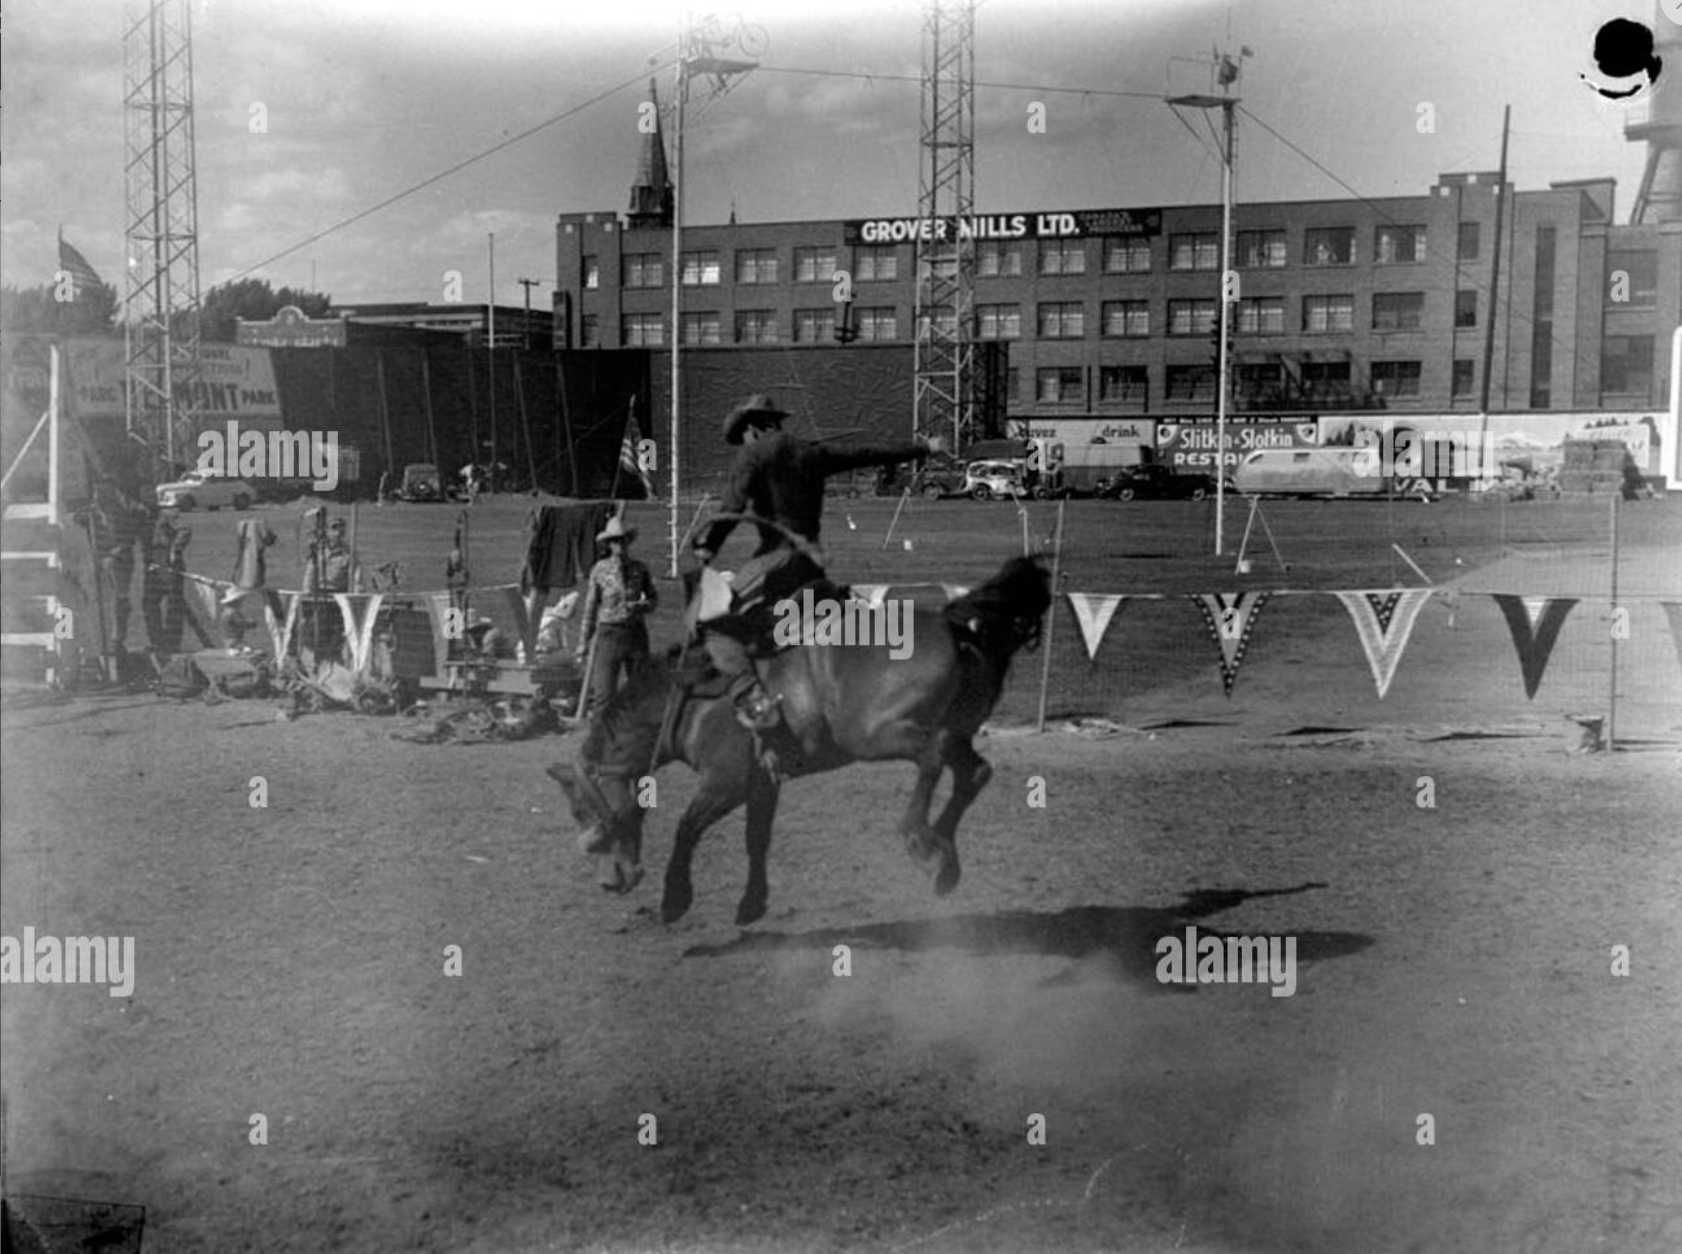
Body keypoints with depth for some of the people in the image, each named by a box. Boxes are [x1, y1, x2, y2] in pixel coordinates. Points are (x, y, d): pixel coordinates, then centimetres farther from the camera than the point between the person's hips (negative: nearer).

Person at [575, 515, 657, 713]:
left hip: (636, 632, 2)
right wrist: (583, 643, 5)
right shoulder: (599, 570, 1)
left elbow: (654, 598, 15)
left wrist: (642, 606, -9)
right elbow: (590, 607, 5)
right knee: (604, 692, -8)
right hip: (609, 632, -2)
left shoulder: (639, 569, 6)